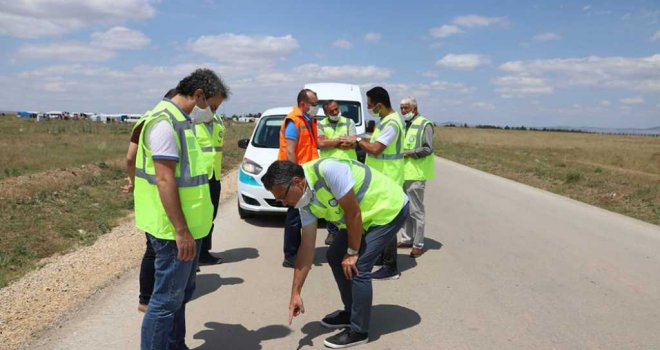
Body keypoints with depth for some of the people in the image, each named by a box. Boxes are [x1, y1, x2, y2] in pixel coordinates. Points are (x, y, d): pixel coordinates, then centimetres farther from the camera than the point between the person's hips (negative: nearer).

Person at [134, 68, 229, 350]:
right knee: (167, 299, -1)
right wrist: (181, 231, -23)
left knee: (181, 293, 20)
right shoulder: (165, 122, -18)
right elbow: (165, 180, -23)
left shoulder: (182, 120, 13)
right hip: (175, 230, -10)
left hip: (188, 225, 10)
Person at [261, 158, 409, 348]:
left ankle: (358, 331, 3)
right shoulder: (305, 199, -5)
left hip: (390, 208, -9)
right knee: (334, 256, 12)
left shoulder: (328, 170, -33)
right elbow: (307, 245, -1)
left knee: (358, 267, -14)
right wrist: (295, 292, -1)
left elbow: (353, 213, -27)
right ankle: (351, 312, 29)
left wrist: (352, 253, -14)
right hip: (366, 215, 9)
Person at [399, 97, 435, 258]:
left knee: (416, 210, -3)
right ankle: (407, 239, 25)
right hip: (403, 173, 8)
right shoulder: (404, 125, 17)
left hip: (416, 174, -8)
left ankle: (418, 244, 5)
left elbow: (428, 148, -15)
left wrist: (408, 153, -15)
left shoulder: (424, 124, -7)